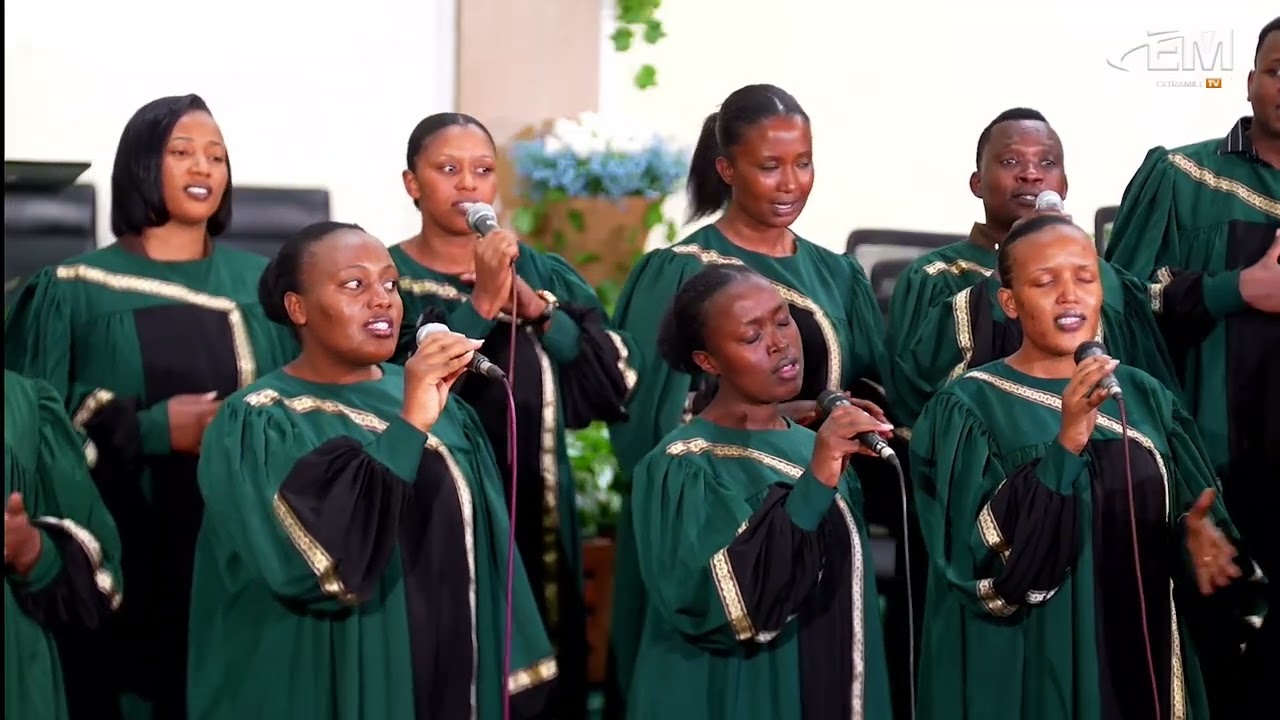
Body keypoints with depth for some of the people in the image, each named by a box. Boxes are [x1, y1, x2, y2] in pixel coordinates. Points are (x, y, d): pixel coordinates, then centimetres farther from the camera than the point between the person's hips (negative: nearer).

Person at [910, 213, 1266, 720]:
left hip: (1140, 664, 4)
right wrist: (1066, 444, -27)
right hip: (1025, 673, -4)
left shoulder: (1145, 398, 6)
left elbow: (1193, 517, 5)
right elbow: (985, 555, -18)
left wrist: (1197, 536, -17)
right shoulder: (970, 407, -7)